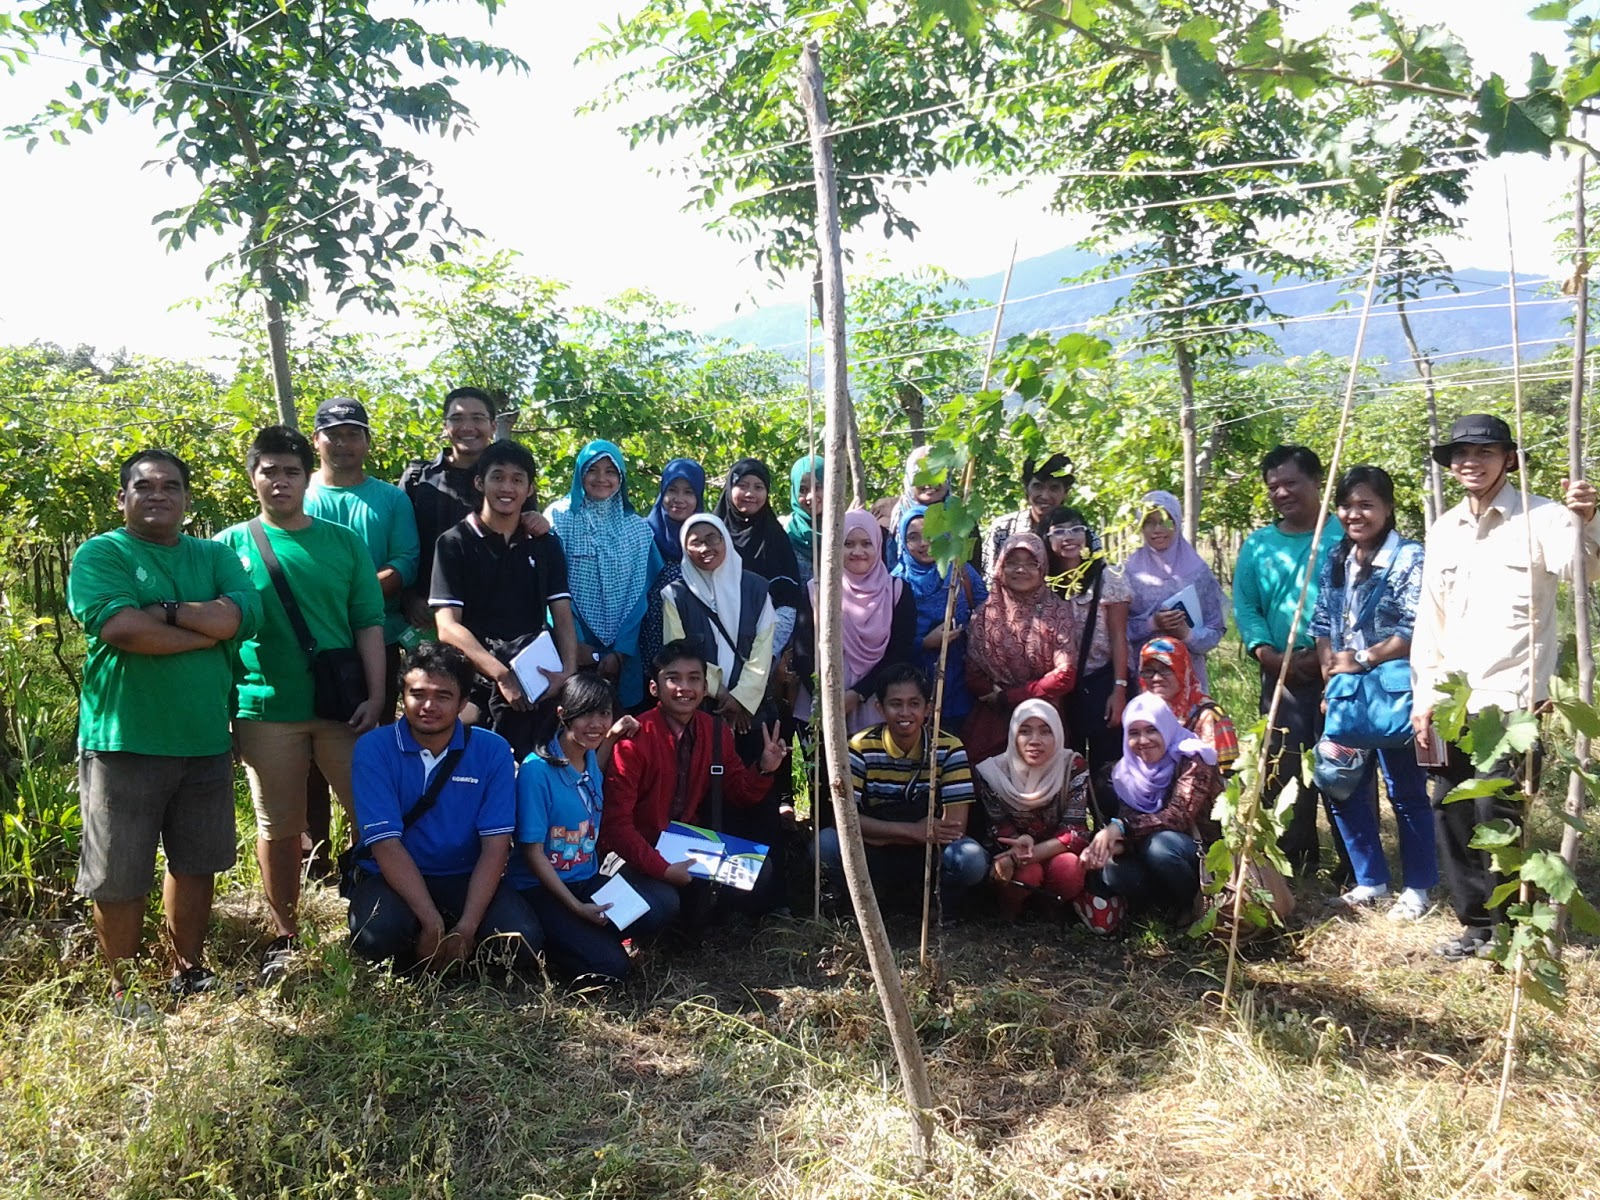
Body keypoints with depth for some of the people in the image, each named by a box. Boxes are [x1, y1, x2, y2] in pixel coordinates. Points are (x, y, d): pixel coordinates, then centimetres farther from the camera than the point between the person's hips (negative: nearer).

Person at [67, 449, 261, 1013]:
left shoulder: (215, 555, 10)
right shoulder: (100, 554, -3)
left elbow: (245, 614, -8)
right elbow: (120, 628, -20)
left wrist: (163, 612, -15)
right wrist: (209, 628, -12)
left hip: (205, 741, 4)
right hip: (124, 742, -4)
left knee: (196, 862, 15)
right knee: (119, 875, 4)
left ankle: (188, 972, 30)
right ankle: (123, 991, 19)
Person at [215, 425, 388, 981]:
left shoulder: (344, 543, 7)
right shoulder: (231, 545, 5)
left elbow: (369, 623, 5)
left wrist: (376, 696, -4)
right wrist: (224, 704, -2)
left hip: (343, 707, 1)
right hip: (266, 710, -1)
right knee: (279, 829, 8)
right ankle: (284, 937, 22)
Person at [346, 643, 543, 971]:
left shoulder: (492, 750, -5)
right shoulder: (374, 749, -9)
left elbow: (496, 844, -9)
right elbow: (385, 843, -16)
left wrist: (467, 927, -20)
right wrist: (433, 924, -24)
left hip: (465, 878, 1)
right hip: (392, 877, -1)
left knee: (524, 940, -25)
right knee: (378, 937, -34)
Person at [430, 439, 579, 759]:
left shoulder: (546, 544, 14)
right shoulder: (455, 543, 3)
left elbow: (562, 617, 9)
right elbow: (448, 627, -6)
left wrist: (568, 671, -11)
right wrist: (501, 674, -17)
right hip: (474, 682, -3)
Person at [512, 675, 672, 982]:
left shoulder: (591, 760, 4)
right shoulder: (537, 769, -17)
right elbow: (533, 851, -15)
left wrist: (610, 738, 12)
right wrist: (576, 907, -20)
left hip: (587, 881, 7)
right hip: (541, 889, -6)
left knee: (664, 901, -18)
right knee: (609, 965, -24)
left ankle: (580, 935, -1)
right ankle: (547, 942, 4)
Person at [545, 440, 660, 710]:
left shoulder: (637, 528, 5)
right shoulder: (559, 517, -1)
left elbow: (639, 593, 3)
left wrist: (621, 650, -6)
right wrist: (574, 642, -11)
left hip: (623, 652, 2)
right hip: (573, 649, -2)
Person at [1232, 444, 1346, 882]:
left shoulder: (1344, 536, 0)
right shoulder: (1257, 545, 12)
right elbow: (1245, 606, 8)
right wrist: (1268, 653, -8)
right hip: (1280, 675, 4)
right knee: (1284, 770, 8)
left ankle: (1354, 863, 10)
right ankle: (1295, 862, 20)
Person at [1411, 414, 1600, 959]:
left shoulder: (1539, 517, -4)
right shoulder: (1444, 530, 13)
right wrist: (1423, 698, 10)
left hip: (1511, 698, -6)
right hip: (1452, 700, 6)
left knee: (1497, 813, -8)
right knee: (1450, 811, 9)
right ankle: (1477, 921, 23)